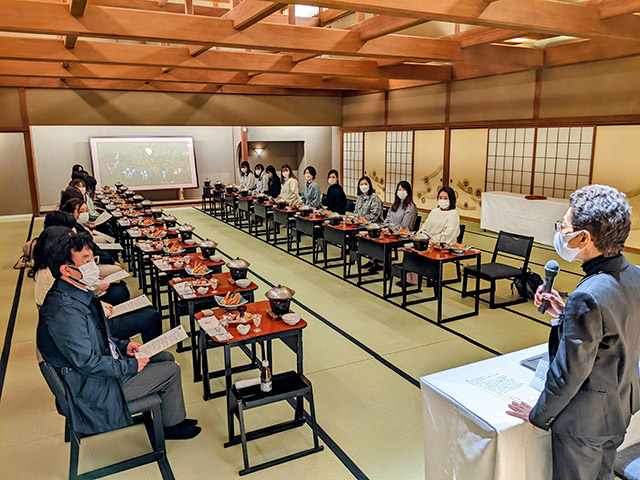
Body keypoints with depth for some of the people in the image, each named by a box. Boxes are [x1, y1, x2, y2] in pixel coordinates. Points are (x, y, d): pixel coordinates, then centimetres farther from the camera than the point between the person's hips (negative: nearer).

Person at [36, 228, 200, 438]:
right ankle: (172, 425, 18)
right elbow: (87, 362, -28)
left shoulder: (77, 292, 1)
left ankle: (170, 415, 27)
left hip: (105, 361, 10)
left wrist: (122, 345, 4)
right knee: (171, 370, -6)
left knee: (166, 357, 12)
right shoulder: (64, 310, -31)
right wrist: (131, 366, -17)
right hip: (92, 388, -9)